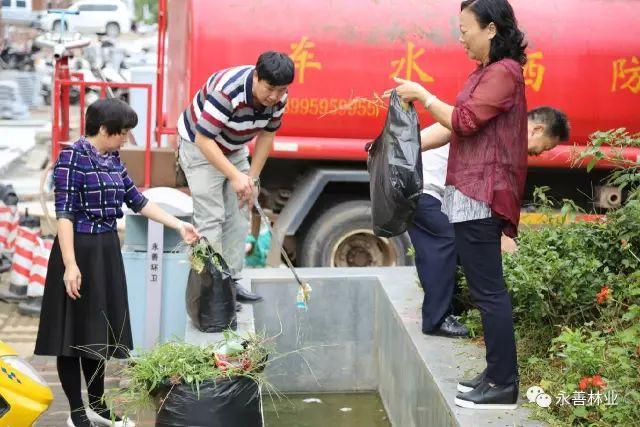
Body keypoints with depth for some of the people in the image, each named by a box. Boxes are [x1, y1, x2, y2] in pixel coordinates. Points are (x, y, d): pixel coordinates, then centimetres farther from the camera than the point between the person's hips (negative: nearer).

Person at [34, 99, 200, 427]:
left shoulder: (112, 159, 10)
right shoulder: (72, 157, -14)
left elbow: (137, 200, 16)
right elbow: (64, 213, -18)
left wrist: (179, 225, 13)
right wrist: (70, 265, -24)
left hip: (108, 251, 8)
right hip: (79, 251, -8)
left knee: (98, 330, 15)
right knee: (74, 332, 1)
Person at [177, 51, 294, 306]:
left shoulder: (278, 96, -15)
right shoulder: (227, 91, -37)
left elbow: (267, 135, -1)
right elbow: (204, 139, -35)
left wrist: (252, 178, -6)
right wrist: (235, 176, -39)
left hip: (235, 149, 7)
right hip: (199, 147, -7)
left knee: (239, 215, 5)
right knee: (211, 218, -12)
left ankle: (231, 280, 12)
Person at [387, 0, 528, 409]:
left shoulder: (503, 73, -12)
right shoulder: (485, 72, 19)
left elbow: (464, 120, -19)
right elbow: (455, 128, 21)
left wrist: (421, 94, -9)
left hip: (480, 196, -10)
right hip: (472, 194, 10)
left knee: (488, 290, -8)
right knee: (487, 288, 14)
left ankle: (503, 386, -3)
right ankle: (498, 374, 21)